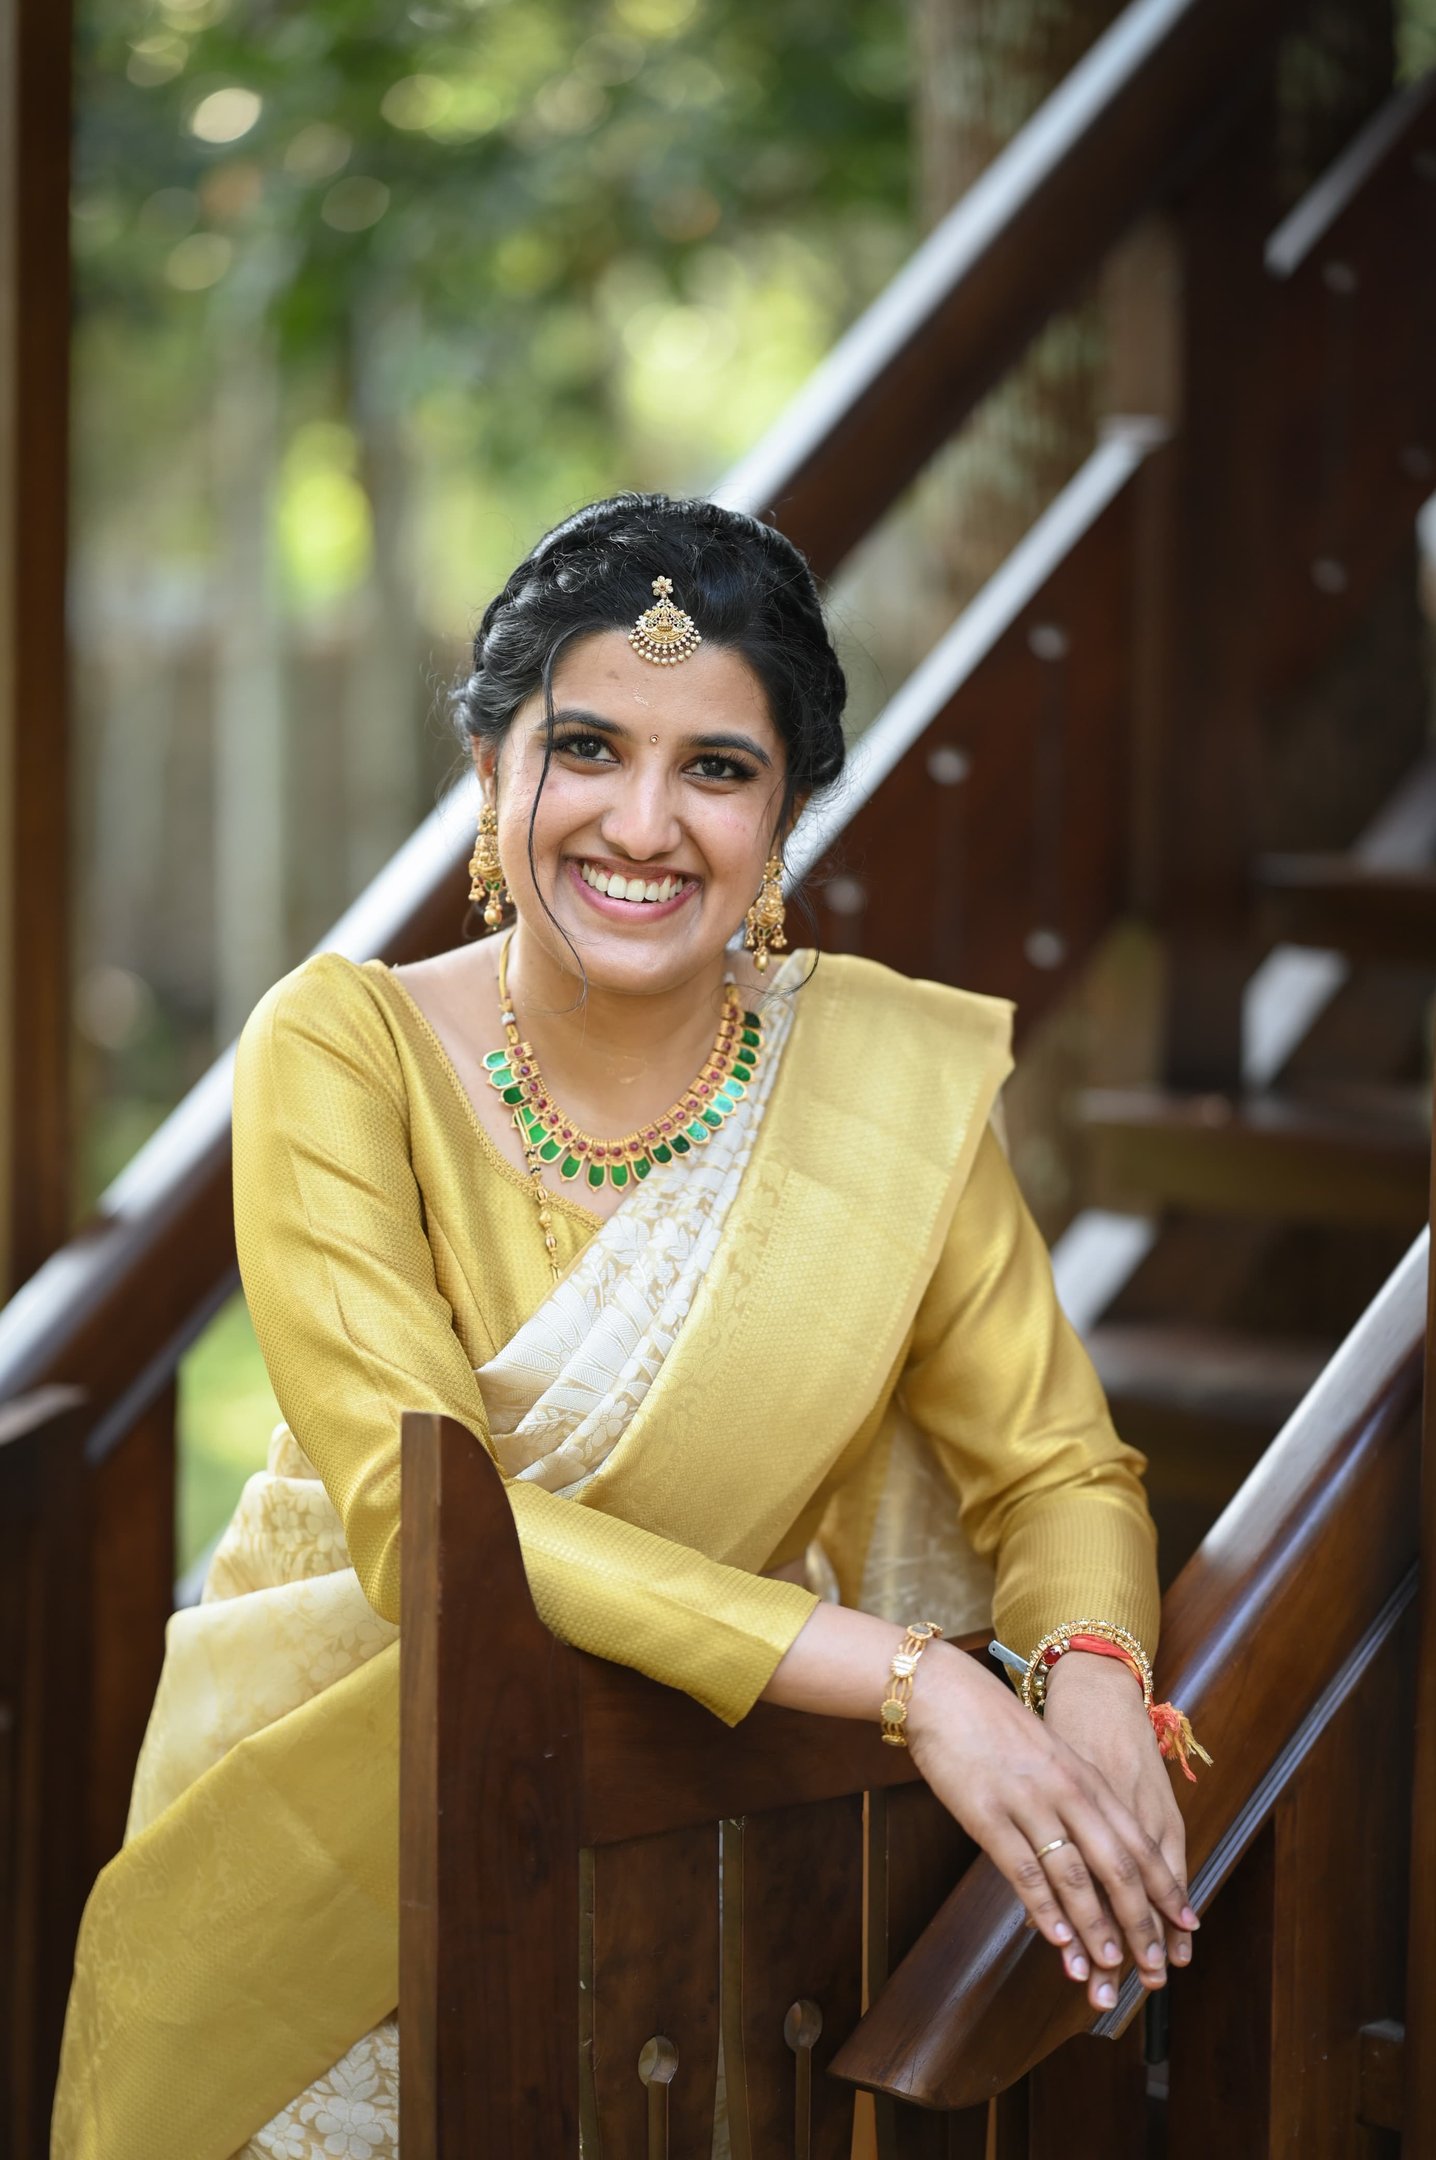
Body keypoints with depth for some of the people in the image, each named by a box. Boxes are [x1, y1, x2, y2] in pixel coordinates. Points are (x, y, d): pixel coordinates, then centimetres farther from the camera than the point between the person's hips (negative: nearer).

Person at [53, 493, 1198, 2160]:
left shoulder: (894, 1073, -5)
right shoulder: (342, 1050, -11)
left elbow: (1055, 1471, 1)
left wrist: (1093, 1678, -23)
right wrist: (905, 1675, -29)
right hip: (340, 1820, -1)